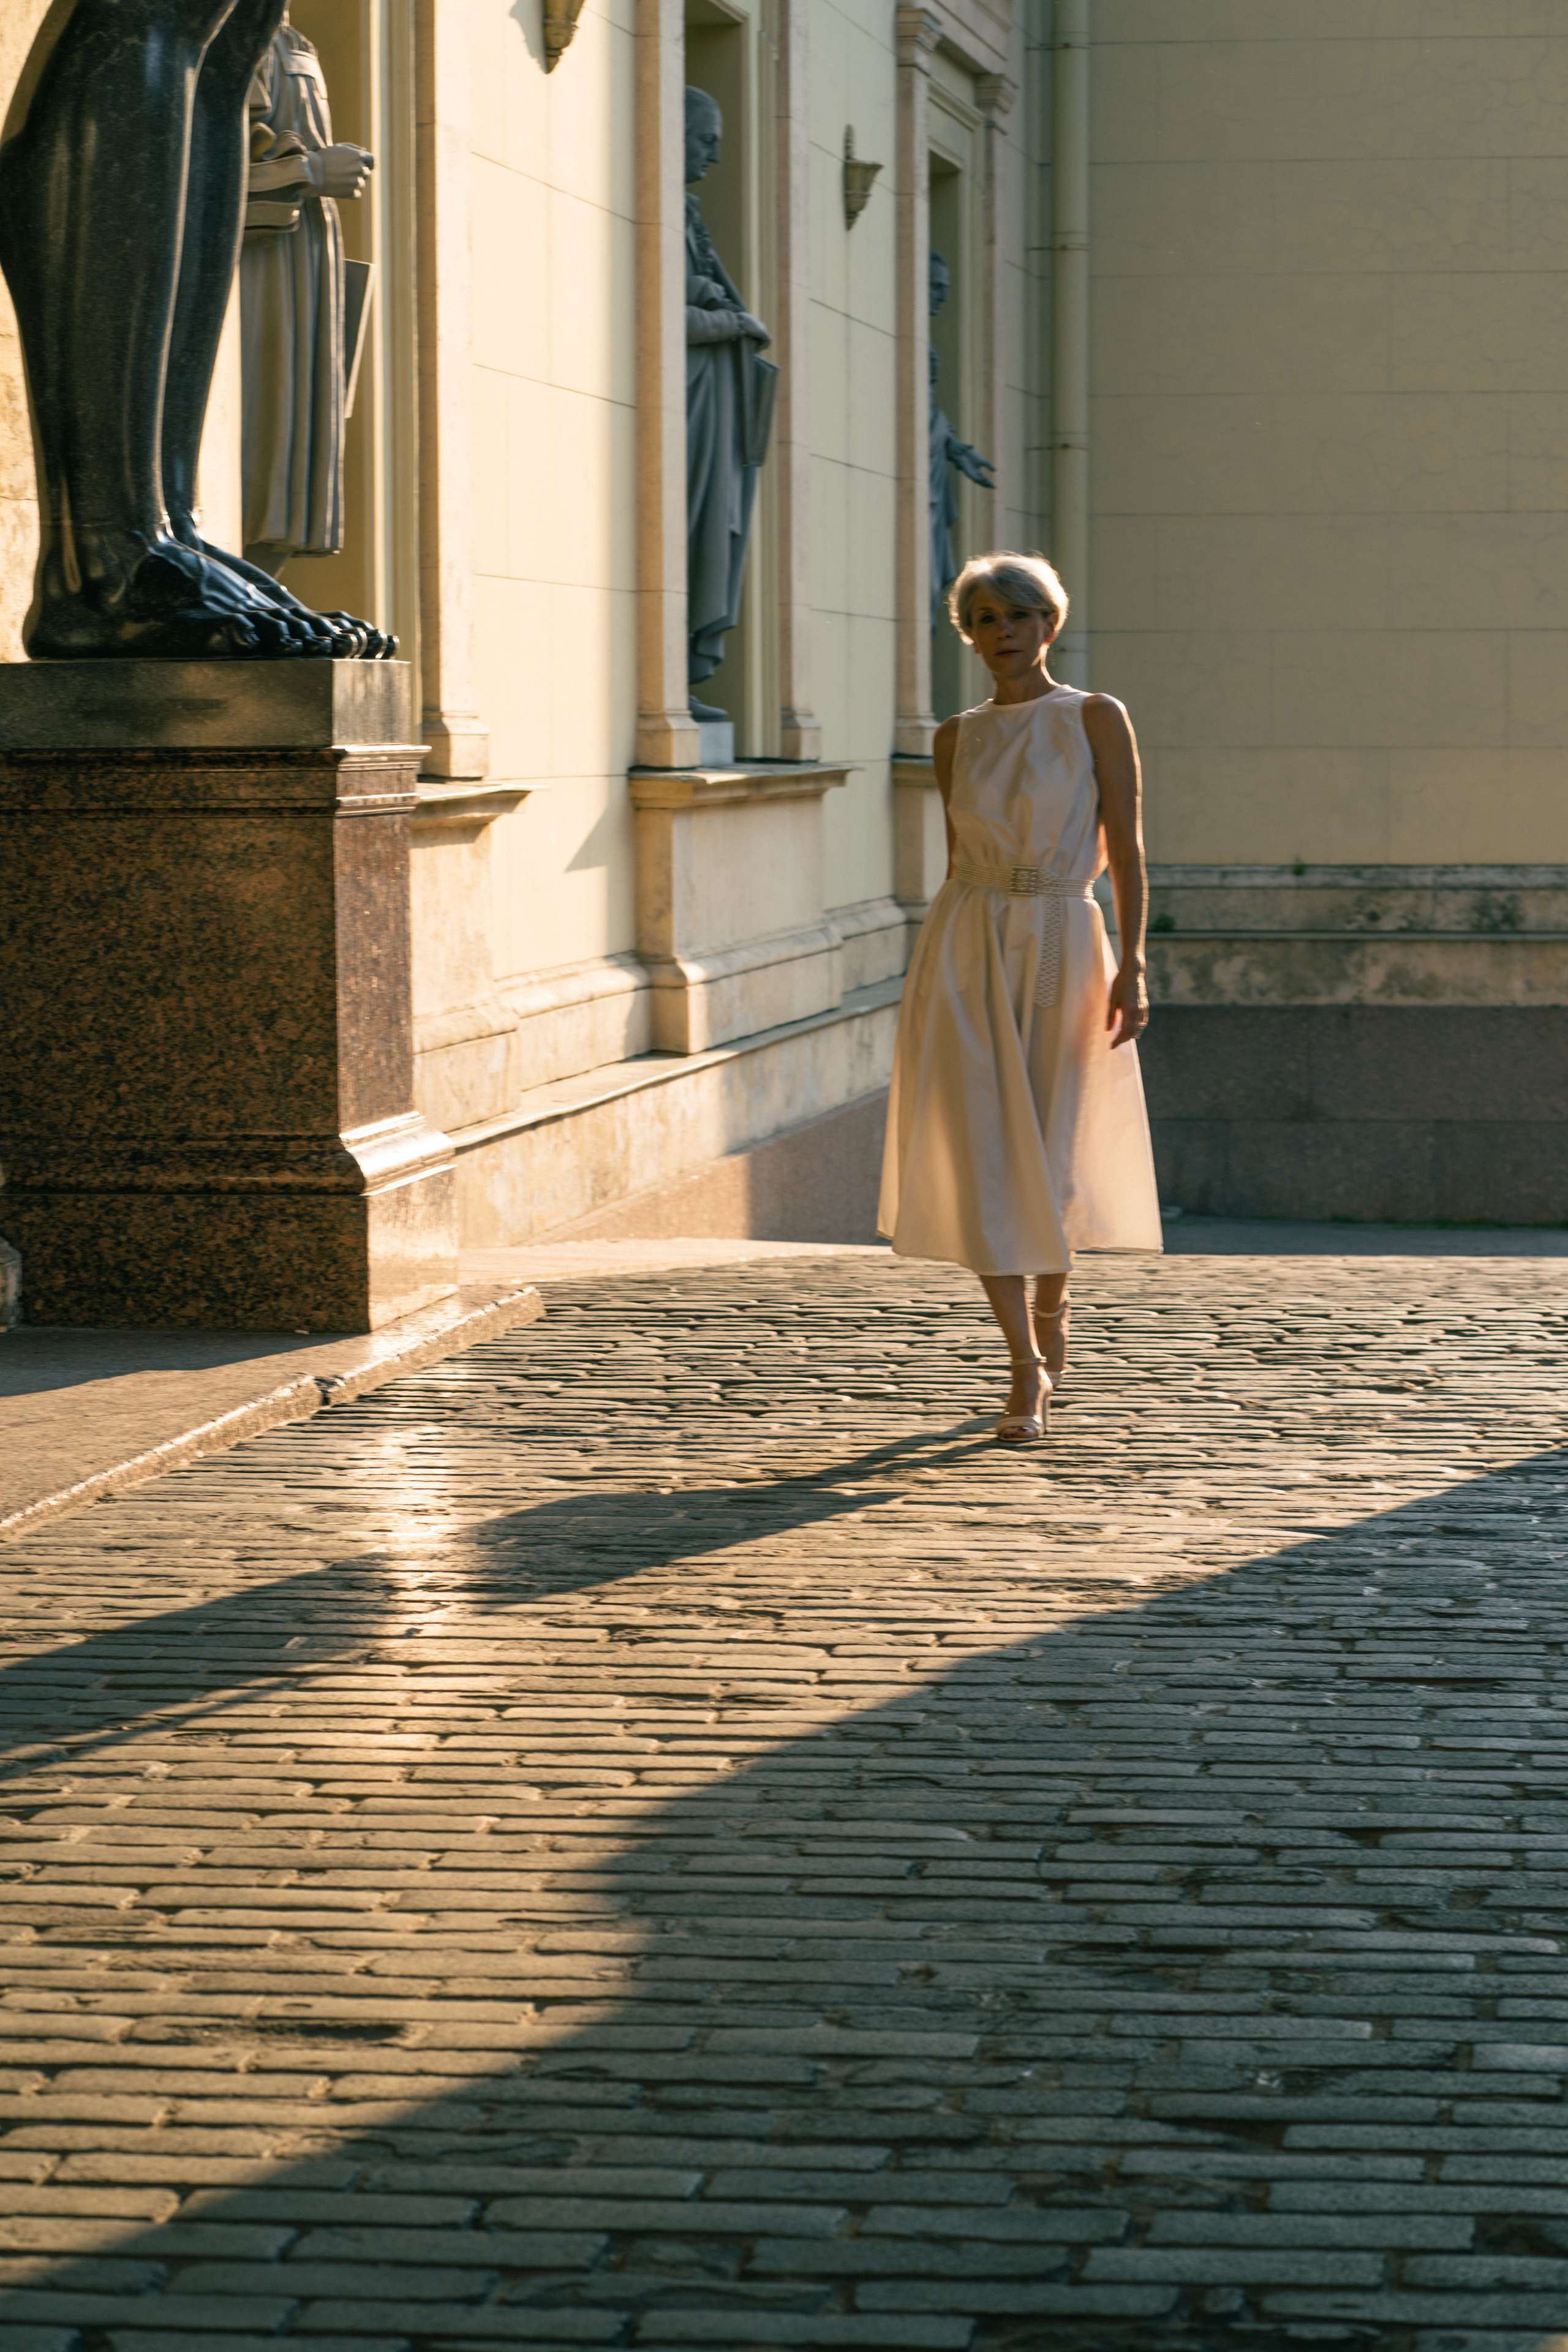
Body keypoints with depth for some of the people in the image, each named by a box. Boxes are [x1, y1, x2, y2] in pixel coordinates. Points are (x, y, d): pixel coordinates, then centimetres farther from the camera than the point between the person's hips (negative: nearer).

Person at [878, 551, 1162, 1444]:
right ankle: (1029, 1369, -3)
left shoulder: (1097, 719, -1)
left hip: (1062, 948, -2)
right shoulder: (957, 737, 8)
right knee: (984, 1157, -8)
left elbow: (1126, 851, -4)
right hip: (968, 950, 2)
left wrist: (1131, 966, -13)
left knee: (1050, 1161, 5)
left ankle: (1051, 1309, 37)